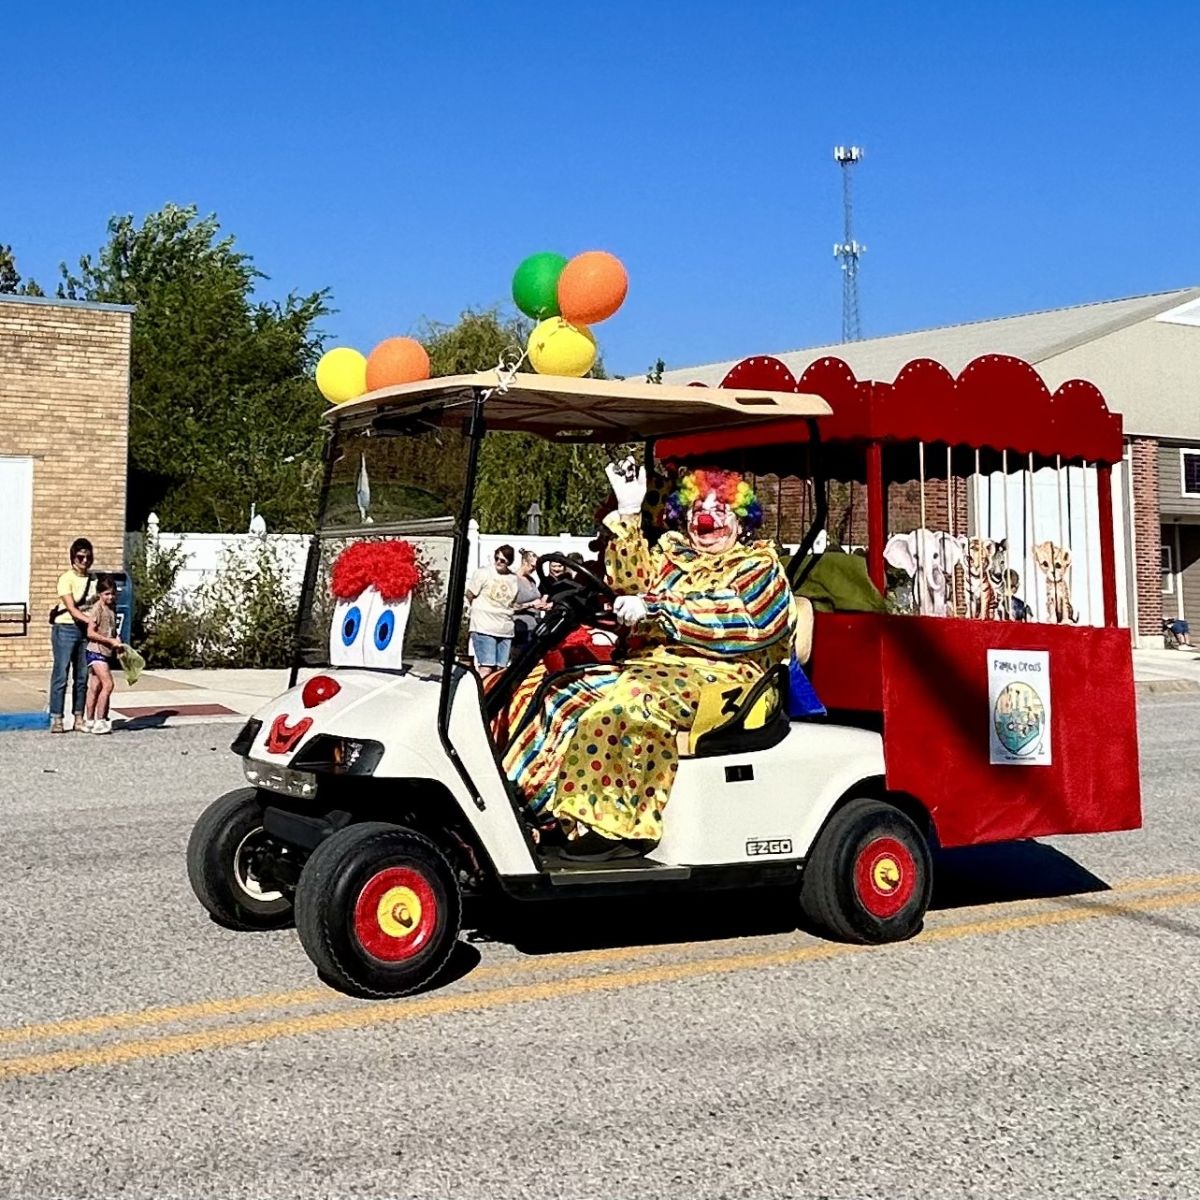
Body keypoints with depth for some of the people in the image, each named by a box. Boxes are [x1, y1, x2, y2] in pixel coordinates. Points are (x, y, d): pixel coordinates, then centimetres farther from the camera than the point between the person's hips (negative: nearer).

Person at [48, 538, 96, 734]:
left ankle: (79, 719, 12)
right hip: (65, 629, -5)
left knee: (82, 676, 7)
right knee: (61, 675, -5)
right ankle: (56, 719, -3)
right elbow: (72, 609, -15)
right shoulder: (66, 578, -7)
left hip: (85, 630, 5)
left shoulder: (93, 580, 9)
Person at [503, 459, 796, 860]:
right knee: (563, 695, -14)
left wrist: (656, 610, -17)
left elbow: (740, 622, -11)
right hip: (650, 666, 7)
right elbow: (629, 581, 6)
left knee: (625, 706, -35)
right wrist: (628, 513, -2)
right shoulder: (671, 554, 23)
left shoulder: (757, 565, 8)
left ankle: (615, 825, -33)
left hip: (719, 676, -6)